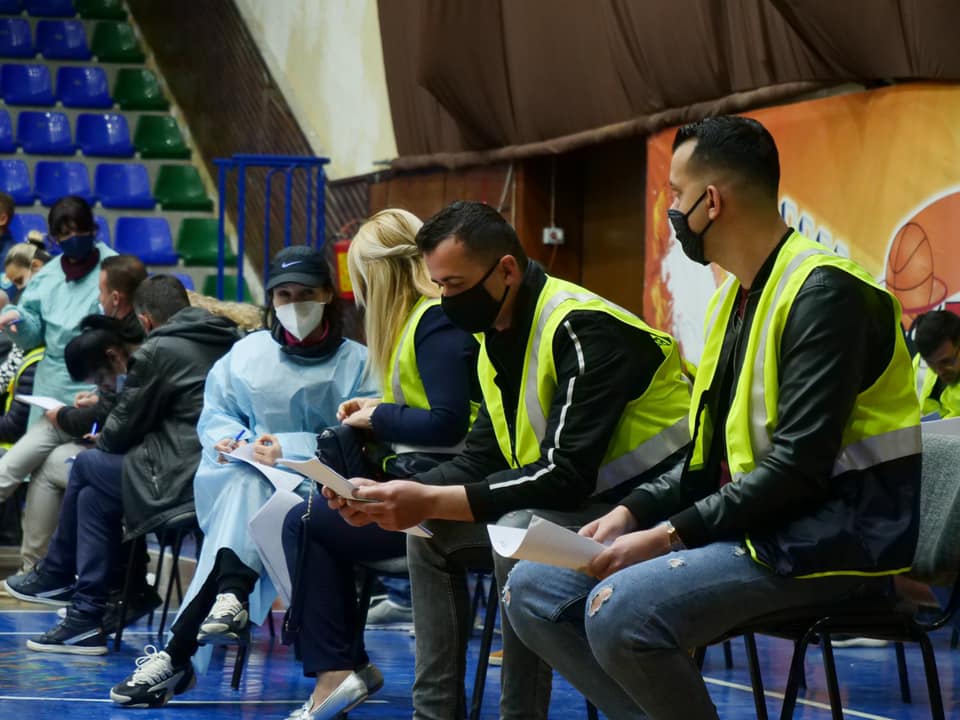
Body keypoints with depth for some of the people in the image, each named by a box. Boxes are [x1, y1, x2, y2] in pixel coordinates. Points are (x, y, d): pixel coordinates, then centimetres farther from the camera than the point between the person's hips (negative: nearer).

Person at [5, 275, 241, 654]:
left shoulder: (157, 352, -7)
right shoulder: (228, 342, 17)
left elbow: (124, 428, 0)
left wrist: (101, 440, 23)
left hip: (181, 481, -8)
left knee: (87, 465, 14)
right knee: (93, 494, 19)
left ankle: (54, 577, 28)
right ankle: (86, 617, 19)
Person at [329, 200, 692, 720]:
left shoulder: (584, 330, -23)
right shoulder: (500, 334, 6)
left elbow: (566, 477, -29)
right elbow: (478, 462, 9)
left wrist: (431, 501, -28)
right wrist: (392, 498, -8)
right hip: (584, 501, 10)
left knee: (519, 532, -32)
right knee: (430, 534, 5)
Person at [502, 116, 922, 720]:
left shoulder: (823, 293, -15)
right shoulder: (734, 297, 15)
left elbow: (799, 466, -22)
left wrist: (670, 535, -22)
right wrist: (634, 512, 1)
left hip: (828, 535, -9)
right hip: (747, 524, 9)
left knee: (621, 612, -31)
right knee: (536, 591, -2)